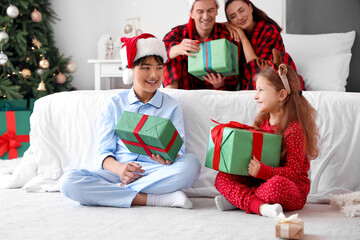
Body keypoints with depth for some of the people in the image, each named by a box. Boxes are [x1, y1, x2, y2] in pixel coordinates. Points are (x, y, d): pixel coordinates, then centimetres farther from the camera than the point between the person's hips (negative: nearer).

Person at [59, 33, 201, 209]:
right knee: (68, 182, -28)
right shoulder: (115, 104, 13)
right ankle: (155, 198, -28)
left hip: (154, 173, -1)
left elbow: (179, 152, 5)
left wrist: (168, 158, -22)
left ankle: (117, 190, -26)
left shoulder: (172, 107, 12)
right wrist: (119, 168, -19)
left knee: (191, 164, -32)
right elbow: (104, 152, 6)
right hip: (117, 173, 1)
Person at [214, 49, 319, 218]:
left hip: (294, 191, -8)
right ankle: (261, 207, -27)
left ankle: (237, 199, -21)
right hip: (260, 181, 8)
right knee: (222, 178, -8)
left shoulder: (294, 128, -16)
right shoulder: (262, 122, 9)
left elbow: (294, 171, -20)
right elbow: (253, 152, 17)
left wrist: (264, 171, -34)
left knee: (277, 184, -41)